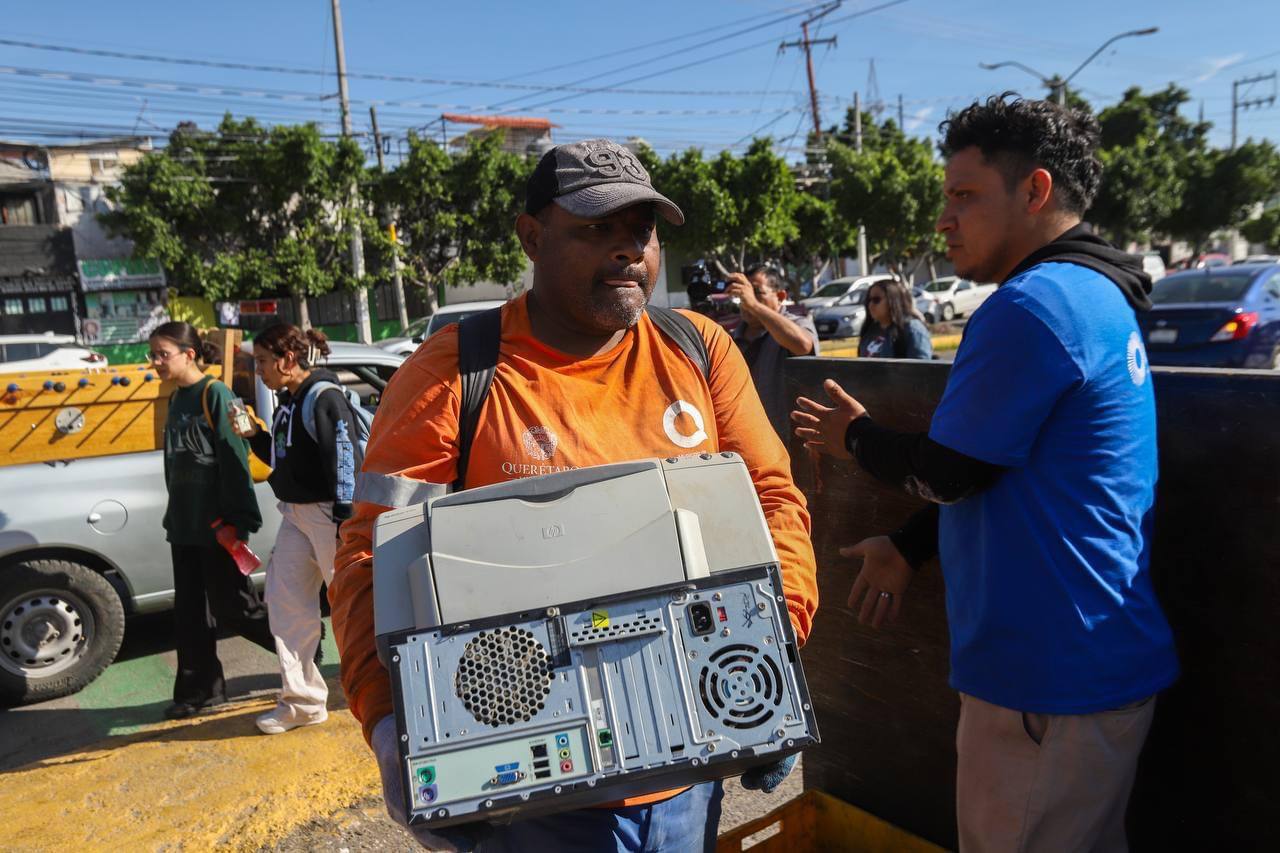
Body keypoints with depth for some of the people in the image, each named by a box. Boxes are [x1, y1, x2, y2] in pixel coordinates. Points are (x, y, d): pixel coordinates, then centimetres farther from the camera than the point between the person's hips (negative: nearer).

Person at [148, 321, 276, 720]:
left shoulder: (214, 395, -12)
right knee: (190, 611, 10)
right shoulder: (176, 399, 12)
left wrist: (236, 521, -19)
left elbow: (234, 460, -17)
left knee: (232, 605, 0)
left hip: (216, 523, -8)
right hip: (185, 525, 8)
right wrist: (173, 515, 19)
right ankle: (200, 689, 20)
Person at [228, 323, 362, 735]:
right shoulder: (287, 400, 13)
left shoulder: (323, 396, -15)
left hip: (328, 513, -9)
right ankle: (302, 700, 18)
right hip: (296, 514, 10)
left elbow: (345, 457, -21)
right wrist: (254, 436, 5)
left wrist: (345, 518, -23)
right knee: (284, 600, 8)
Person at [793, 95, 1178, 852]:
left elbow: (948, 471, -16)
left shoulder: (1034, 304, -21)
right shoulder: (1096, 297, 11)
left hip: (1052, 671, -10)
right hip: (1097, 657, 10)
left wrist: (856, 438, 3)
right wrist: (910, 548, 15)